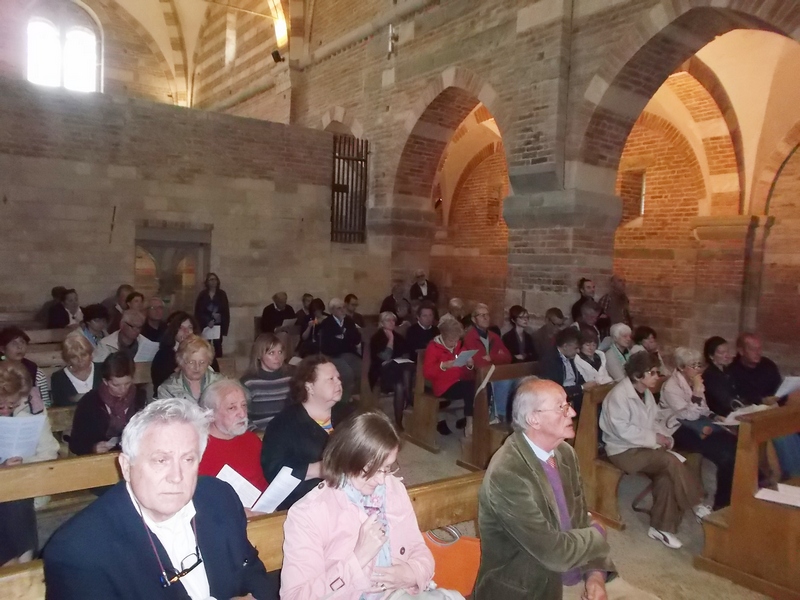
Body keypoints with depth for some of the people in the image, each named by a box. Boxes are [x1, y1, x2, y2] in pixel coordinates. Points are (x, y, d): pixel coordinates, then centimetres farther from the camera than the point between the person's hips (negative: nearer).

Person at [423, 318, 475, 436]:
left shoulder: (459, 346, 14)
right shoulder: (433, 347, -1)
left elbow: (467, 371, 19)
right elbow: (427, 372, -10)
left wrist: (470, 365, -5)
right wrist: (443, 366, -24)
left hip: (461, 383, 6)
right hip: (445, 386, -5)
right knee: (470, 387, -32)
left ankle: (466, 419, -10)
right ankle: (469, 422, -18)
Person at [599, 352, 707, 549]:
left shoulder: (646, 393, 8)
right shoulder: (618, 395, -19)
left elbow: (656, 420, 15)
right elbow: (623, 431, -23)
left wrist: (664, 435, -7)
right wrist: (654, 438, -19)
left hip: (645, 446, 8)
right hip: (624, 450, -8)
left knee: (666, 476, -19)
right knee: (671, 462, -25)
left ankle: (661, 527, -6)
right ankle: (696, 504, -5)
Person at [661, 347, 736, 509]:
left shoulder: (694, 382, 10)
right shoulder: (671, 386, -14)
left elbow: (703, 410, 17)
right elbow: (689, 415, -18)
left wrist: (709, 424, -3)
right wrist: (697, 391, -23)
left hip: (698, 423, 8)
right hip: (682, 429, -8)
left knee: (734, 445, -19)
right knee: (725, 455, -24)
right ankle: (723, 502, -9)